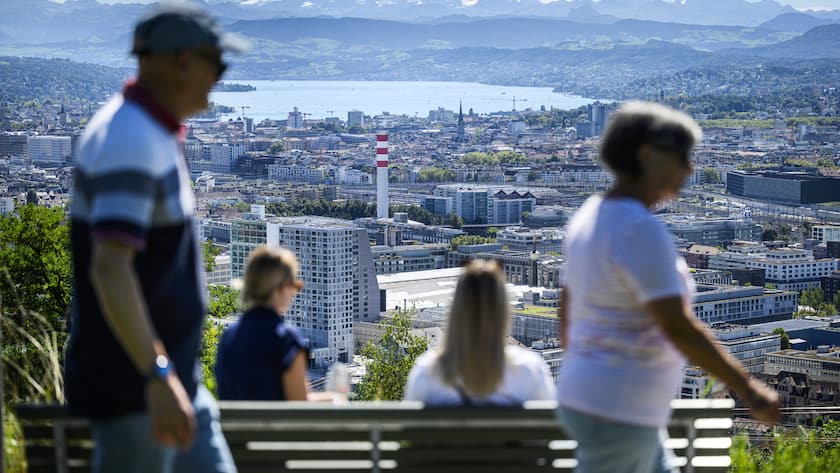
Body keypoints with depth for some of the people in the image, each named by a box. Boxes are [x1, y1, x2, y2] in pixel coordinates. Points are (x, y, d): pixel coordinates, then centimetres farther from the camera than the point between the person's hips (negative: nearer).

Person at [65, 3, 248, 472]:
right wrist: (158, 377, -36)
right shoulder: (131, 141, -21)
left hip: (175, 375, 10)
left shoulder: (153, 133, 11)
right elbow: (109, 268, -31)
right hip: (134, 382, -10)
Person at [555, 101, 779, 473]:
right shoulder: (640, 230, -21)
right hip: (618, 414, -10)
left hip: (596, 402, 10)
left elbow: (567, 311, 17)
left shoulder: (593, 217, 9)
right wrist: (749, 390, -18)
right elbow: (677, 328, -26)